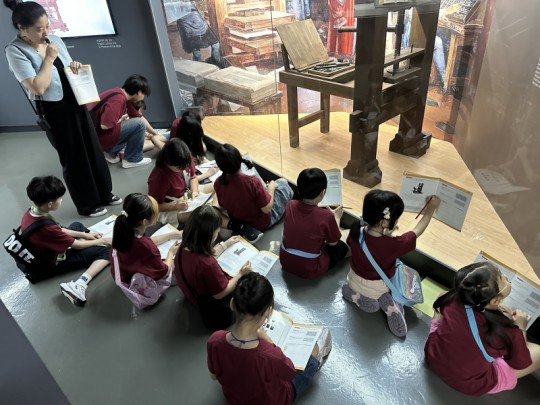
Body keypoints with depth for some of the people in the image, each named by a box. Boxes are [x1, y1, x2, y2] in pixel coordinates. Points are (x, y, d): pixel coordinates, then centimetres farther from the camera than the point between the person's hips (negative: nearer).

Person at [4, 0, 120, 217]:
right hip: (54, 111, -6)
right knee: (73, 157, 4)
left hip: (76, 103, 6)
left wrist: (75, 66, -3)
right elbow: (38, 87, -23)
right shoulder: (15, 51, -13)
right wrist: (49, 59, -17)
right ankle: (87, 204, 19)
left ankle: (104, 194, 30)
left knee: (93, 149, 13)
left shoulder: (54, 40, 5)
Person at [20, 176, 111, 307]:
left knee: (77, 225, 28)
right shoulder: (46, 228, -39)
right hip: (54, 263, -9)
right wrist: (101, 241, -8)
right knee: (105, 251, -18)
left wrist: (84, 235, 5)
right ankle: (79, 285, -30)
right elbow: (75, 245, -23)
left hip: (47, 251, 9)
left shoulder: (31, 212, -14)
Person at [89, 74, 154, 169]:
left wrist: (156, 134, 23)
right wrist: (121, 120, -11)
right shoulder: (118, 99, -23)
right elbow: (105, 125, -30)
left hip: (97, 133, 10)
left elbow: (140, 117, 17)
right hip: (96, 137, -10)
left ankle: (111, 153, 15)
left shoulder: (123, 97, 8)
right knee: (139, 124, -14)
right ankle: (132, 159, -1)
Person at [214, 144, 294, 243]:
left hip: (239, 220, 4)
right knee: (282, 182, 16)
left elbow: (222, 205, -6)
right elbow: (267, 209, -25)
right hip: (262, 222, -4)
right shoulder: (252, 181, -38)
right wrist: (271, 188, -9)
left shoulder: (218, 183, -24)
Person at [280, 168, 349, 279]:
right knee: (342, 246, 18)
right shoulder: (326, 216, -25)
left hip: (285, 263, 5)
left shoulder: (290, 205, -13)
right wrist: (336, 217, 9)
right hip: (310, 270, -5)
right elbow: (333, 243, -5)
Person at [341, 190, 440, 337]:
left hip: (354, 281, 4)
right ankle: (386, 300, 3)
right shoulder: (393, 244, -35)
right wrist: (431, 208, -2)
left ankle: (358, 297, 11)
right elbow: (417, 231, -15)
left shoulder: (356, 229, -26)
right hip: (377, 289, -4)